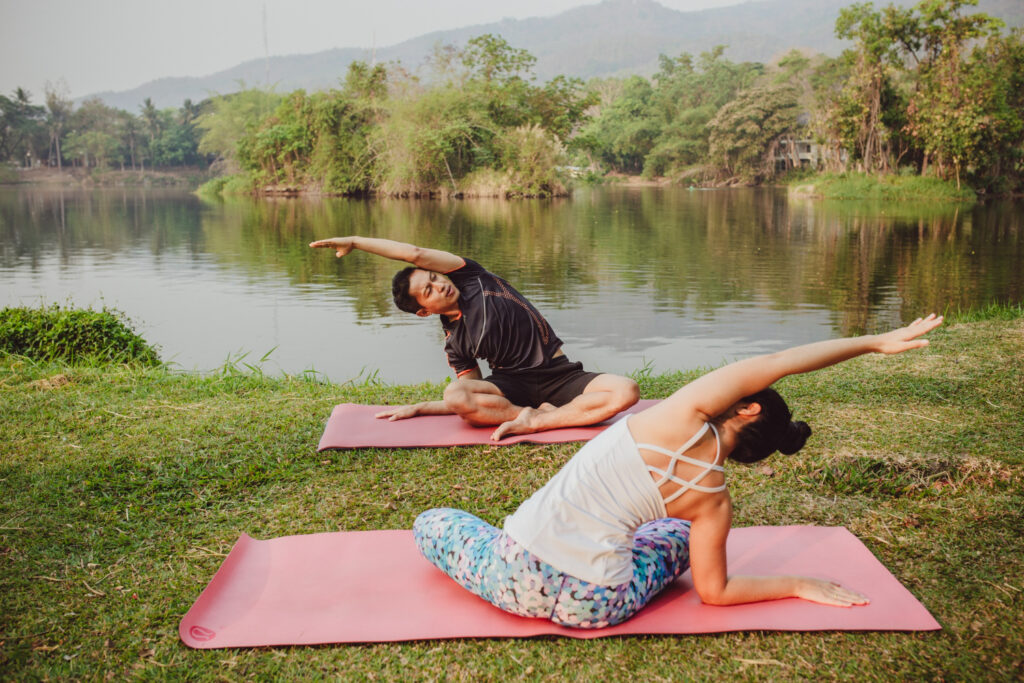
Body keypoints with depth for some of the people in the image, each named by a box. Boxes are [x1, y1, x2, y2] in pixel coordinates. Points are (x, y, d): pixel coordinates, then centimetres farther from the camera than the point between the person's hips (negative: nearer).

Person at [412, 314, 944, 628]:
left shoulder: (687, 415, -5)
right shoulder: (715, 501, -1)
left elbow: (773, 363, 2)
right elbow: (715, 592, 6)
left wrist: (873, 341, 5)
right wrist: (800, 585, 18)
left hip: (517, 573, -1)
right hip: (594, 607, 1)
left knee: (432, 521, 29)